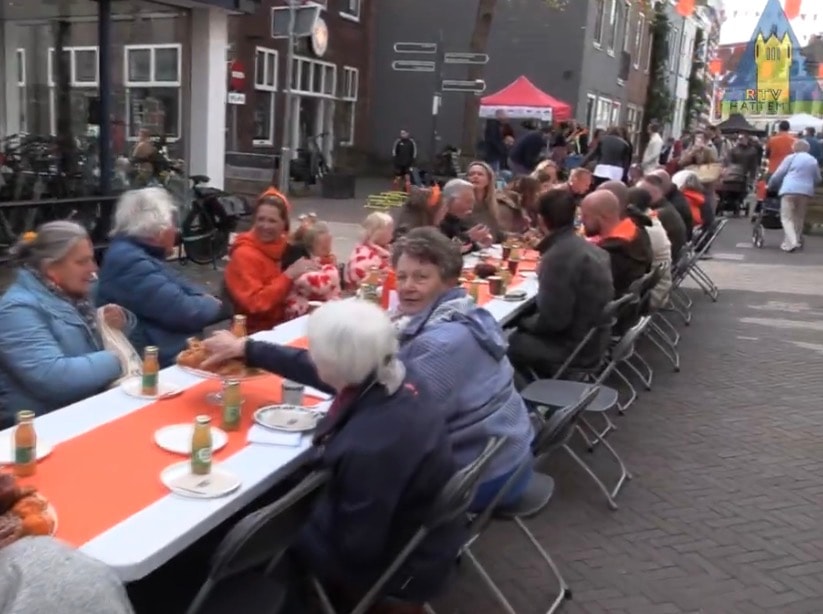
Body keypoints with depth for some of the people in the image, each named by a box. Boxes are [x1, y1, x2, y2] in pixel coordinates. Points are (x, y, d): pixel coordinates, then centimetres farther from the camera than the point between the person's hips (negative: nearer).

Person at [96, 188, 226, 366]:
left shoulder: (135, 253, 14)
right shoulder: (129, 261, -20)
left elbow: (181, 287, 19)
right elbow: (185, 311, -24)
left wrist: (207, 301, -1)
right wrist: (216, 305, -4)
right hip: (158, 361, -10)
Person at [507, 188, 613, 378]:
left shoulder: (558, 256, -25)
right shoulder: (587, 247, 3)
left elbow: (552, 320, -24)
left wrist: (523, 322, -6)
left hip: (576, 346, -9)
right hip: (594, 338, 9)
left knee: (508, 344, 4)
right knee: (523, 334, 20)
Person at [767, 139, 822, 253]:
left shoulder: (791, 158, 3)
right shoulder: (813, 160, 16)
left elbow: (778, 175, 2)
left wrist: (770, 186, 17)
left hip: (790, 190, -4)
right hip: (806, 191, 4)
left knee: (787, 218, -3)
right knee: (799, 218, 15)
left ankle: (791, 242, -17)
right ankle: (797, 241, 17)